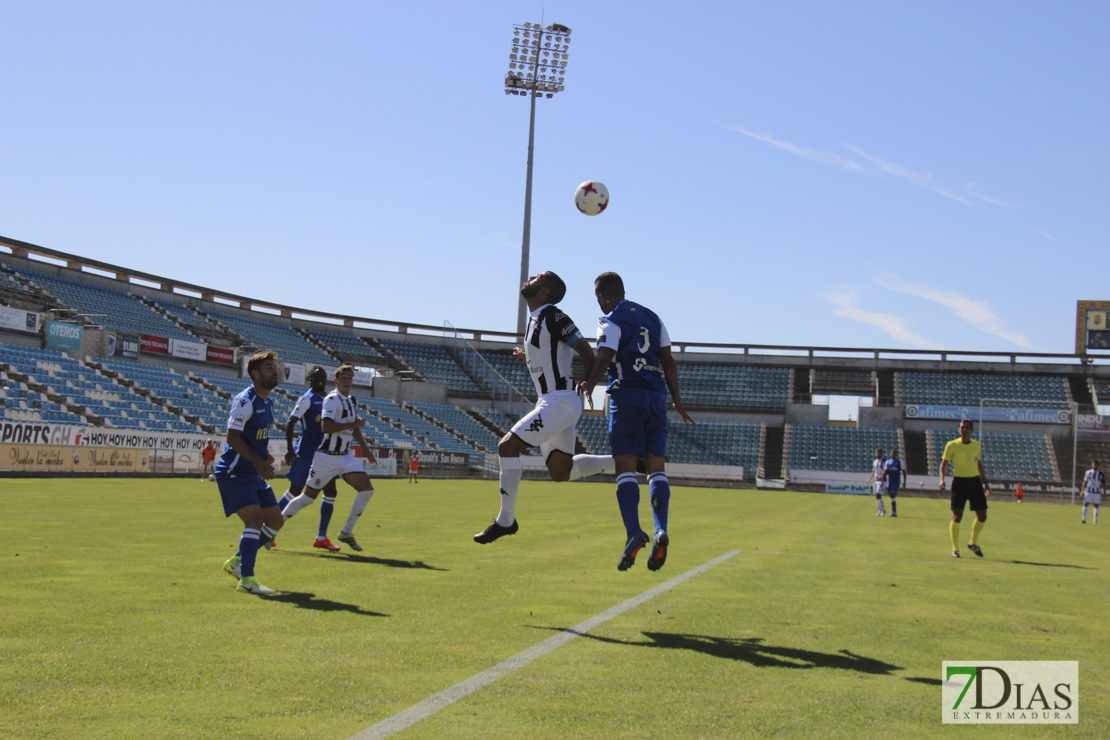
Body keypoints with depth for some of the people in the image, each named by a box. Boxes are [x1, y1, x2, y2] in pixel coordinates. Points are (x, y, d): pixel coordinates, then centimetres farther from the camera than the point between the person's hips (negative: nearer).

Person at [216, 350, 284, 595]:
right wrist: (257, 461, -27)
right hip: (234, 472, -9)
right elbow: (232, 437, -21)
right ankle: (246, 579, -15)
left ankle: (236, 562, 24)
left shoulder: (267, 402, 12)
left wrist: (266, 456, 7)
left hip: (254, 474, 9)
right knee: (255, 518, -20)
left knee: (275, 520, 10)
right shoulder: (245, 401, -16)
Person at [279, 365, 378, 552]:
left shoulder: (352, 401, 12)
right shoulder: (332, 399, -15)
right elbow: (325, 427, -29)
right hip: (327, 457, -7)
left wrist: (366, 448, 19)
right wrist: (354, 424, -22)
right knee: (308, 497, 0)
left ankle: (347, 532, 3)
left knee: (367, 489, -6)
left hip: (345, 456, 7)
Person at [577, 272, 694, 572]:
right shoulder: (652, 317, 17)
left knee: (626, 468, -6)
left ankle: (634, 533, -19)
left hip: (626, 395, -5)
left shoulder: (611, 322, -1)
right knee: (656, 468, 4)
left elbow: (603, 361, -15)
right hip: (656, 396, 5)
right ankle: (661, 531, -12)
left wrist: (588, 386, -2)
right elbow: (668, 362, 17)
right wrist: (678, 401, 22)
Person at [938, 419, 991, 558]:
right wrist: (942, 479, -14)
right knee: (957, 516, -8)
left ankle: (973, 543, 27)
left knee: (982, 516, 4)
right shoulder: (952, 445, -3)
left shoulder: (977, 445, 9)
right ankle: (955, 548, 3)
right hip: (959, 482, -4)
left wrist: (985, 482, 15)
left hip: (975, 481, 4)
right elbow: (944, 463, 1)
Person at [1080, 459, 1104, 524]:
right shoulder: (1088, 472, 4)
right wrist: (1083, 491, 4)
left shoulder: (1101, 474, 1)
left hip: (1097, 492, -1)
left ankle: (1096, 520, 13)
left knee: (1096, 506, 4)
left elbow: (1104, 485, 4)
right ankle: (1084, 519, -1)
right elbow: (1085, 482, 9)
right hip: (1088, 491, 1)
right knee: (1085, 504, -5)